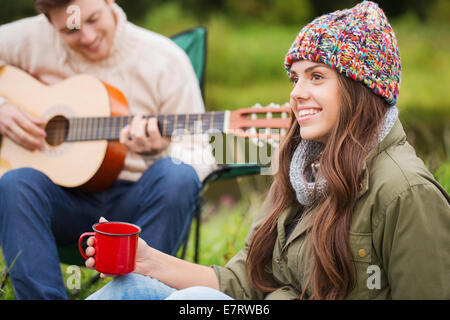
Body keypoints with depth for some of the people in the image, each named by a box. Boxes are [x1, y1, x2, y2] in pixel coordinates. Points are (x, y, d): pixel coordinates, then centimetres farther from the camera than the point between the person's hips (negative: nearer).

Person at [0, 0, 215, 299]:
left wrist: (158, 151, -28)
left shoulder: (165, 59, -5)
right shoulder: (32, 39, 1)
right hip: (65, 200, 2)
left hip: (134, 200, -1)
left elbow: (199, 156, -5)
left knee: (176, 176, -33)